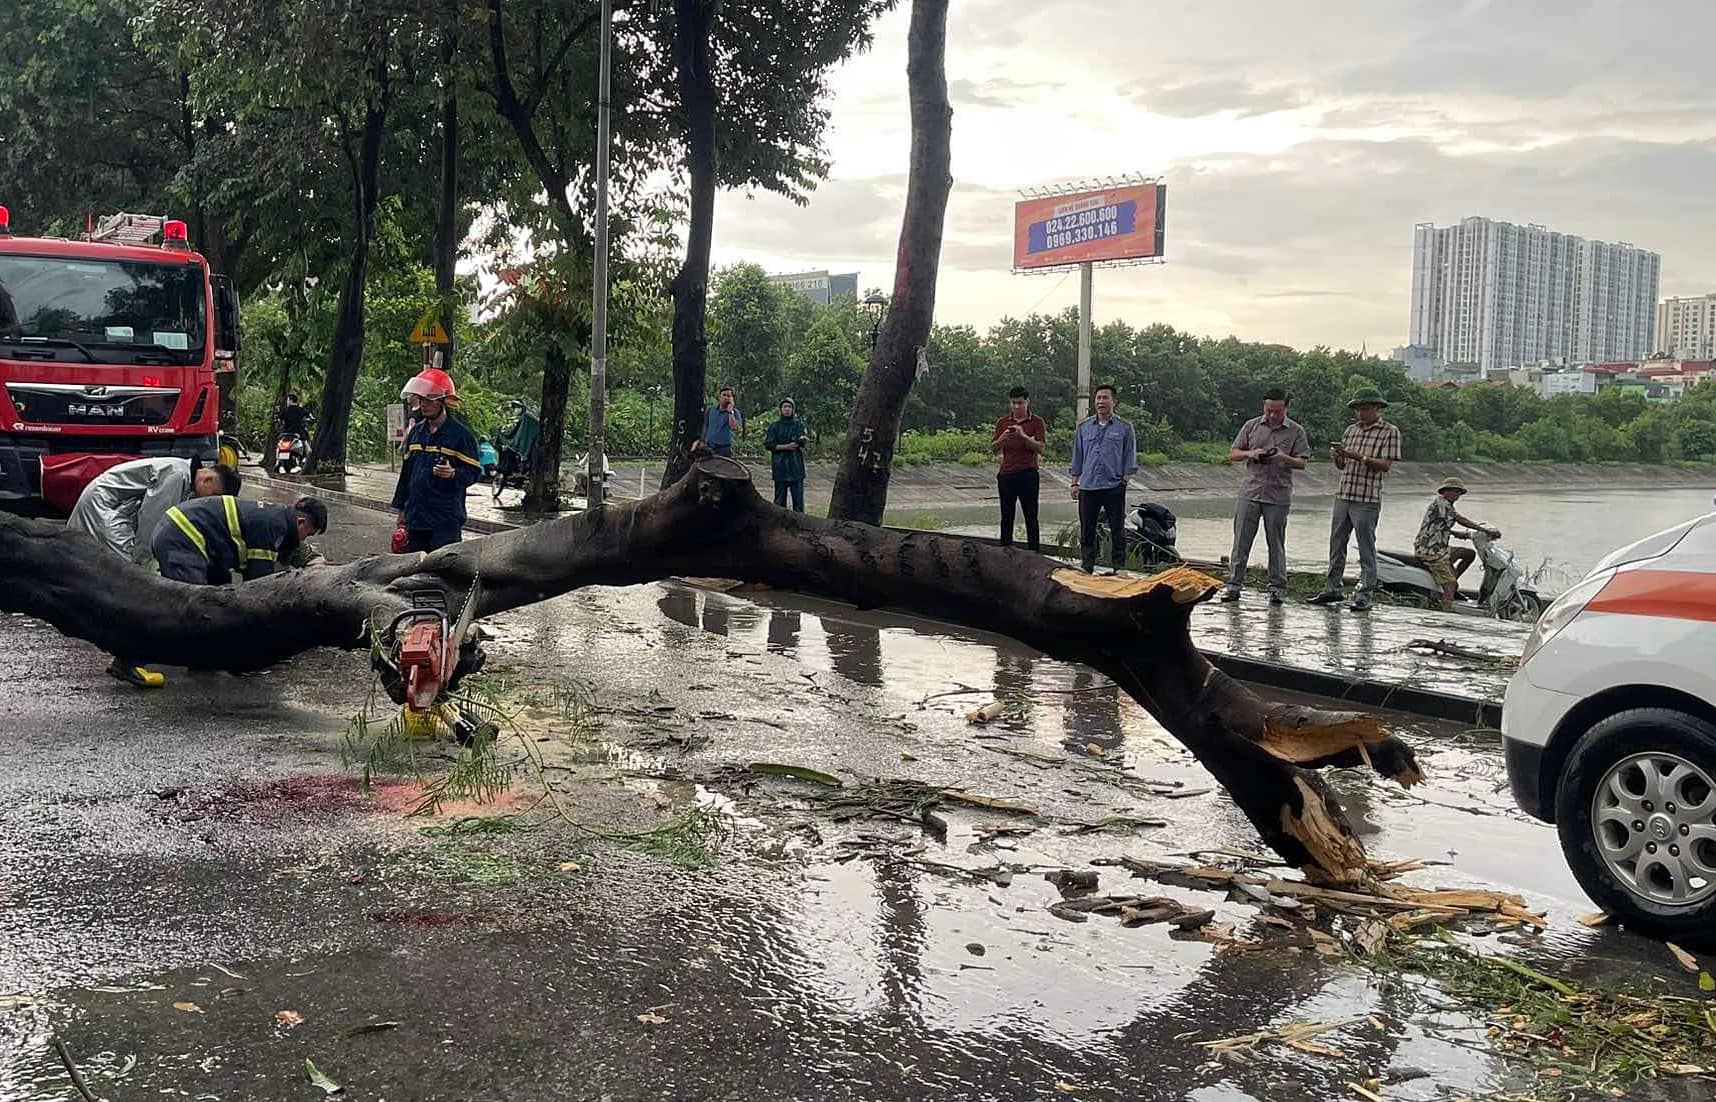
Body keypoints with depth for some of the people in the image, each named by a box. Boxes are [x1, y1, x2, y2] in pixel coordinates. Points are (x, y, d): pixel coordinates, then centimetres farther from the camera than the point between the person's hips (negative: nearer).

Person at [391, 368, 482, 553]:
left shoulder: (460, 434, -6)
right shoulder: (416, 432, 13)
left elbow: (474, 472, -7)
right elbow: (406, 471, 20)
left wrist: (453, 474, -27)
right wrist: (401, 508, 20)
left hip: (446, 519, -6)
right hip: (416, 516, 6)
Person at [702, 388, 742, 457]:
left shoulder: (734, 412, -1)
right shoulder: (710, 410, 10)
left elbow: (735, 428, -18)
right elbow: (705, 428, 17)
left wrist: (730, 411, -16)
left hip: (724, 448, -3)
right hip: (709, 447, 3)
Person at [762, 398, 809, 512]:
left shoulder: (799, 425, 10)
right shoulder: (774, 427, 9)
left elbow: (800, 440, -6)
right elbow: (768, 444, -3)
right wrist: (785, 447, -11)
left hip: (796, 467, 0)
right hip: (780, 467, 0)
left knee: (798, 498, -1)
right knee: (779, 500, 2)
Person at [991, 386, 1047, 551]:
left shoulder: (1036, 422, 1)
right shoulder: (1002, 423, 11)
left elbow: (1041, 448, -7)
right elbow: (993, 448, 9)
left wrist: (1023, 436, -20)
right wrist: (1003, 438, -11)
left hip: (1028, 474, -3)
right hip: (1006, 474, 3)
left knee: (1031, 516, -1)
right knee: (1006, 517, 8)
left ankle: (1034, 551, 2)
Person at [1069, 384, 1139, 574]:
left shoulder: (1124, 428, 4)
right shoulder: (1083, 427, 11)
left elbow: (1130, 457, 4)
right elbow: (1077, 457, 14)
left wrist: (1125, 480, -4)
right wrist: (1075, 483, 9)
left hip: (1114, 487, -3)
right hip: (1088, 486, 3)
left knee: (1117, 530, 1)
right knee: (1087, 530, 6)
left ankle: (1119, 568, 8)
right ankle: (1088, 568, 14)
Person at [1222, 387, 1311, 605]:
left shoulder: (1296, 431, 4)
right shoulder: (1251, 426, 8)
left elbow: (1301, 463, 2)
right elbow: (1232, 455, 10)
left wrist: (1284, 458, -18)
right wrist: (1250, 453, -10)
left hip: (1278, 496, -1)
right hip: (1250, 491, 1)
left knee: (1276, 543, 4)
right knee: (1241, 540, 0)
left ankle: (1277, 587, 12)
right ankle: (1234, 584, 5)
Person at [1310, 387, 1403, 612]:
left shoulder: (1389, 432, -1)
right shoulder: (1351, 430, 16)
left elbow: (1386, 465, -11)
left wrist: (1359, 457, -20)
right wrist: (1336, 456, -5)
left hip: (1367, 500, -6)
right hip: (1343, 495, 6)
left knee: (1366, 549, -2)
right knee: (1336, 545, 9)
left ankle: (1365, 595, 1)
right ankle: (1332, 589, 17)